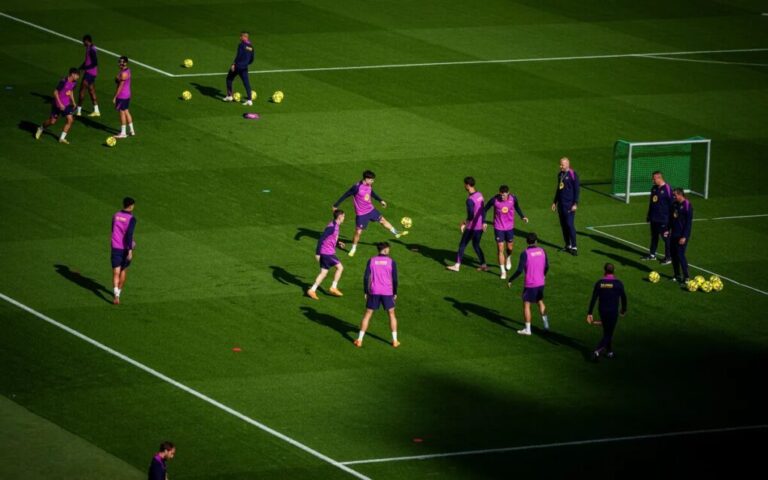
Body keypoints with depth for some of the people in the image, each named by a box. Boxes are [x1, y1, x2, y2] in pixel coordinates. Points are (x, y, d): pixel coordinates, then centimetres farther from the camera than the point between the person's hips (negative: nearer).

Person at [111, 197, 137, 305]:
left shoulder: (115, 216, 4)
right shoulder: (131, 219, -13)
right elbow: (129, 234, -23)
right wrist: (130, 251, -23)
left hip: (115, 248, 2)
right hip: (126, 249, -2)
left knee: (116, 273, -1)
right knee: (123, 270, 22)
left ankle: (116, 296, -19)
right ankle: (119, 291, 37)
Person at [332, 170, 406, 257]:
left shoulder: (369, 186, -3)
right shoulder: (357, 187, -25)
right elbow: (345, 195, -17)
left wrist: (380, 200, 28)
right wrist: (336, 205, -11)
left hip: (371, 210, 7)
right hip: (361, 214, -7)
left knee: (383, 220, 17)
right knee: (358, 232, -2)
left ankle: (396, 234, 32)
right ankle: (353, 249, 16)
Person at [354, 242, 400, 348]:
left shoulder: (371, 261, 0)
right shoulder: (391, 262, -3)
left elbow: (366, 277, -3)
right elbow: (394, 279, -3)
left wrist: (366, 292, 6)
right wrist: (395, 293, 8)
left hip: (374, 292, 1)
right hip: (387, 292, -1)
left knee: (367, 314, 9)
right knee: (391, 314, 16)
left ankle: (359, 340, 3)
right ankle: (395, 340, 15)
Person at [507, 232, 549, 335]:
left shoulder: (525, 253, -17)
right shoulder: (542, 251, -2)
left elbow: (520, 270, -19)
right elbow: (547, 266, 10)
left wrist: (510, 280, -8)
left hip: (530, 284, -5)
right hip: (540, 282, 5)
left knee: (526, 305, 6)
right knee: (540, 302, 24)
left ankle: (527, 329, 8)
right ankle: (546, 324, 27)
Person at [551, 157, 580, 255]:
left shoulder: (572, 175, -10)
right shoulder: (560, 174, 13)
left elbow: (577, 190, -11)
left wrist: (575, 204, -16)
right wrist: (555, 202, 23)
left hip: (569, 205, -8)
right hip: (561, 204, 8)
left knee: (570, 225, -10)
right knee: (563, 225, 9)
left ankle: (574, 247, -7)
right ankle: (568, 246, 18)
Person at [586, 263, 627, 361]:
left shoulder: (599, 283, -5)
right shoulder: (618, 283, -10)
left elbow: (593, 299, -6)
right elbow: (623, 298, -2)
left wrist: (589, 313, -2)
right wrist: (623, 310, 16)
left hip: (602, 311, 3)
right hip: (613, 312, -3)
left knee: (607, 332, 22)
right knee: (608, 334, 2)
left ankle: (609, 351, 32)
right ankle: (598, 351, -19)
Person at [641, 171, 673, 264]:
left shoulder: (667, 189, -16)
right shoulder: (654, 188, 7)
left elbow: (671, 204, -14)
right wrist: (648, 215, 20)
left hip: (663, 219, -8)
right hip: (654, 218, 8)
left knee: (666, 237, 1)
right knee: (654, 236, 17)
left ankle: (668, 258, 9)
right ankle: (652, 255, 29)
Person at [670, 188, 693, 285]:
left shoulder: (687, 206, -15)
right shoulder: (675, 204, 8)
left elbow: (689, 223, -16)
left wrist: (684, 237, -19)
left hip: (682, 235, -8)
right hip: (674, 234, 8)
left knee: (680, 255, -11)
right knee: (673, 254, 10)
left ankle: (686, 277, -5)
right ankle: (677, 275, 22)